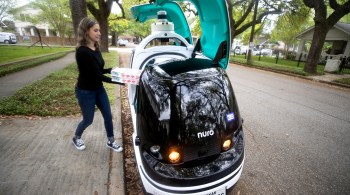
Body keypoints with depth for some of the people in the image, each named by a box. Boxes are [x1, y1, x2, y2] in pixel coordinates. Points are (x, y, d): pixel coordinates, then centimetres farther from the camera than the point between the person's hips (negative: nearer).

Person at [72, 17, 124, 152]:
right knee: (88, 120, 11)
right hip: (85, 91, -7)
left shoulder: (95, 48, 2)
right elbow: (97, 75, -26)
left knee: (108, 116, 11)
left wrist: (111, 70, -5)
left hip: (98, 89, 8)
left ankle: (111, 141, 29)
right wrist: (119, 81, -26)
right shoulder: (82, 52, -25)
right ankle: (76, 138, 42)